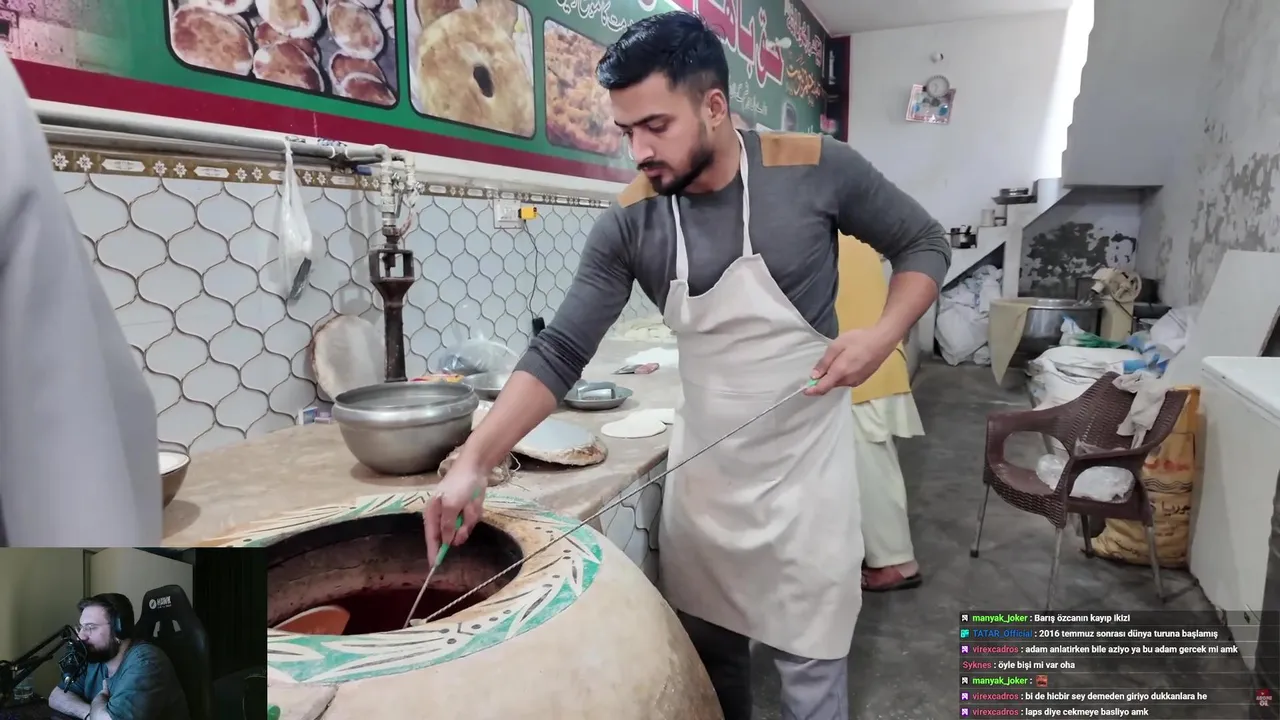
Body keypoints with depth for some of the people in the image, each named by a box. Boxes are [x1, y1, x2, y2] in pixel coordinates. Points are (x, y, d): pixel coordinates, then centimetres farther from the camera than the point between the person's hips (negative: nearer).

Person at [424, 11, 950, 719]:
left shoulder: (816, 169, -13)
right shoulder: (629, 223, -9)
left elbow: (923, 245, 1)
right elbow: (560, 351, -11)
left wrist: (882, 336, -16)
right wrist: (473, 462, -20)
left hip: (803, 466, -2)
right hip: (702, 468, 3)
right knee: (707, 654, 20)